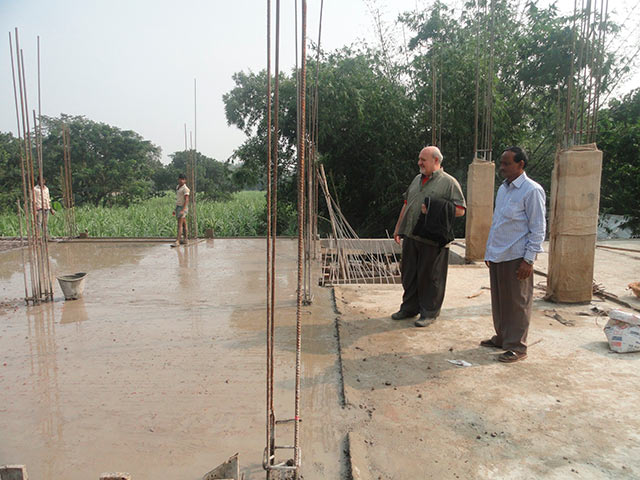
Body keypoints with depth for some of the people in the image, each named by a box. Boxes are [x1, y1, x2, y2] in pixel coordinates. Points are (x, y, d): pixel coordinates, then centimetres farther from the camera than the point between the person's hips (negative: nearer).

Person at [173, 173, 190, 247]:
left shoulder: (185, 189, -12)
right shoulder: (177, 187, 15)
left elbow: (186, 200, -20)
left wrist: (183, 210, -28)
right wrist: (175, 209, 19)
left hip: (182, 208, -9)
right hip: (178, 207, 9)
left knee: (180, 224, -13)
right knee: (184, 224, 12)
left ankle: (177, 241, -16)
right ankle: (185, 239, 17)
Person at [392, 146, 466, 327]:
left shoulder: (449, 182, -4)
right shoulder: (417, 179, 17)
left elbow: (460, 210, -9)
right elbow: (406, 205, 22)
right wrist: (398, 227, 20)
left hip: (432, 240, -6)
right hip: (411, 237, 7)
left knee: (430, 277, 2)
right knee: (409, 274, 13)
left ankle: (429, 312, 16)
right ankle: (409, 308, 27)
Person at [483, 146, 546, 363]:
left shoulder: (532, 191, -10)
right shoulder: (503, 188, 14)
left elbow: (538, 229, -12)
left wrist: (529, 260, -15)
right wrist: (489, 251, 18)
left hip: (516, 257, -8)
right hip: (497, 256, 8)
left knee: (517, 302, 3)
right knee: (498, 300, 16)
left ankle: (517, 346, 14)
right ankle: (501, 338, 30)